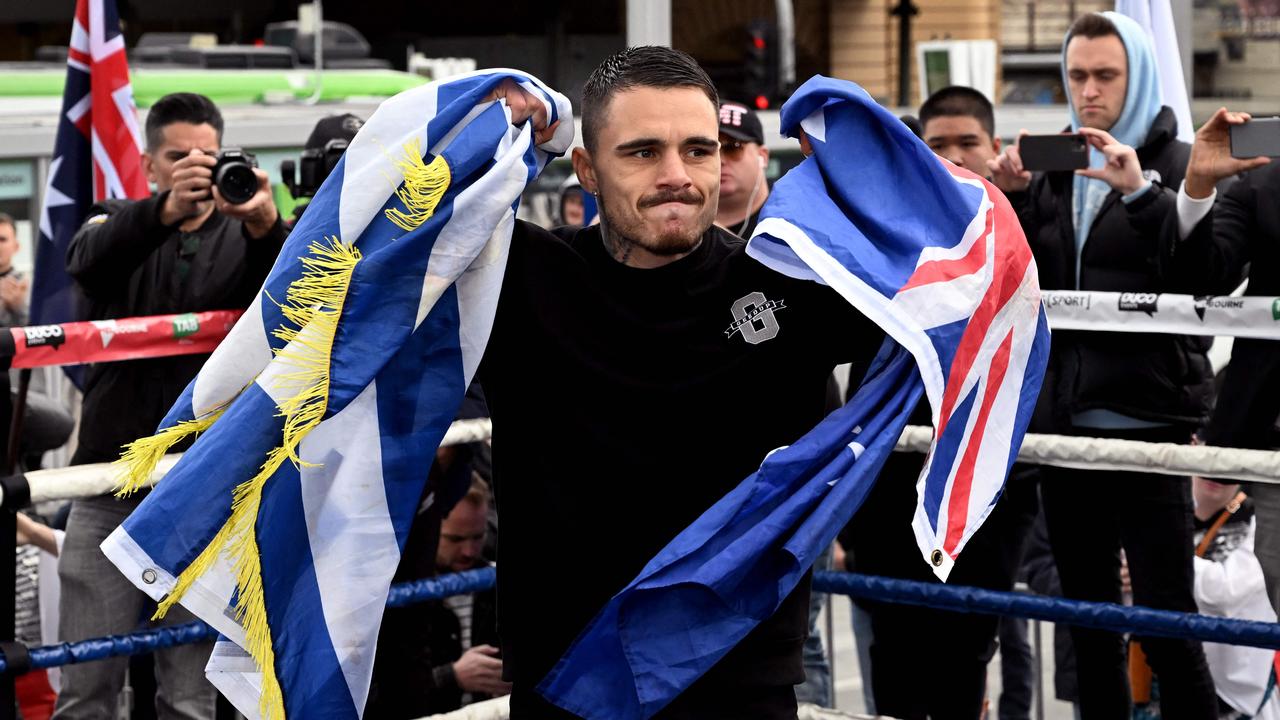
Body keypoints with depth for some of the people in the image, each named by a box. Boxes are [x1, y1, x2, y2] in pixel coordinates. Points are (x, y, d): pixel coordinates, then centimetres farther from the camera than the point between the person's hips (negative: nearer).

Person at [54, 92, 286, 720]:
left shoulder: (242, 239, 8)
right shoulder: (120, 223, 8)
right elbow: (89, 261, -18)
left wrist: (266, 227, -37)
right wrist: (167, 210, -38)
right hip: (110, 488, 0)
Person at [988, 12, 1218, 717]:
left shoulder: (1177, 166, -2)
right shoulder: (1051, 170, 13)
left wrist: (1141, 192, -27)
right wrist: (1011, 199, -6)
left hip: (1146, 420, -5)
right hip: (1062, 419, 6)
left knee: (1165, 622, -7)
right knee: (1087, 618, 13)